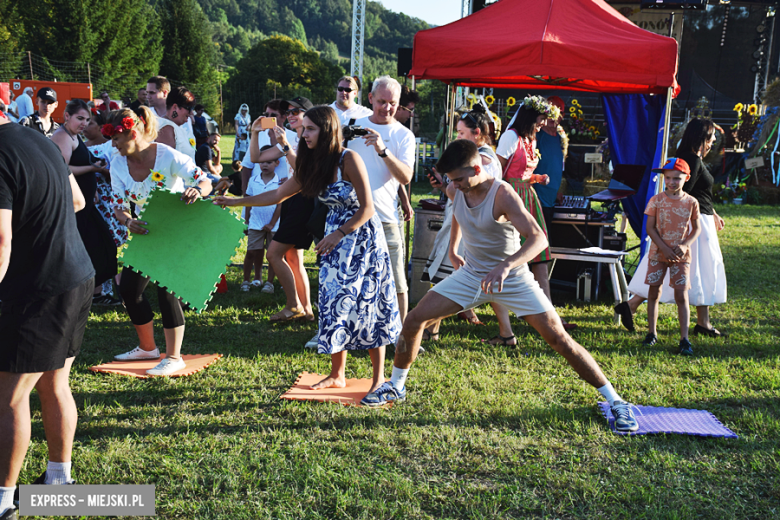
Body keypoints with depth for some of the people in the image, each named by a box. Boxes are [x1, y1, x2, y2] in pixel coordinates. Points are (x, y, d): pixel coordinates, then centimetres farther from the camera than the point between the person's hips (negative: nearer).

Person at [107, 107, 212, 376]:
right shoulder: (118, 165, -5)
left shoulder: (167, 156, -22)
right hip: (146, 232, 7)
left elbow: (205, 182, -23)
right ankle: (147, 347, 28)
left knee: (166, 290, -11)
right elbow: (119, 205, -4)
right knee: (128, 287, 7)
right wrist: (128, 221, -27)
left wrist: (196, 191, -47)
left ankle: (174, 357, 4)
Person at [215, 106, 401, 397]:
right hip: (336, 239, 7)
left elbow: (367, 208, -16)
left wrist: (337, 235, -20)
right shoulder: (312, 165, 6)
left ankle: (379, 377, 9)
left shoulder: (348, 160, -16)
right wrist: (234, 202, 8)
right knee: (334, 305, 4)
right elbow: (278, 195, 10)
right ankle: (337, 375, 17)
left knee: (364, 304, -3)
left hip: (362, 238, -6)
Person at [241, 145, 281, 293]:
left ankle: (269, 282, 14)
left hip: (274, 225, -1)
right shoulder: (253, 180, 4)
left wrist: (272, 224, -9)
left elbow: (280, 204, -5)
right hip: (255, 224, 2)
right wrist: (246, 222, 10)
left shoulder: (280, 182, -5)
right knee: (252, 252, 1)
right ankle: (246, 280, 11)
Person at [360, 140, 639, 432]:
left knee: (559, 339, -9)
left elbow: (538, 238, -34)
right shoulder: (455, 191, -7)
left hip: (513, 280, -5)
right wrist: (452, 249, 22)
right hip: (471, 274, 5)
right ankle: (396, 387, 19)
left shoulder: (503, 195, -26)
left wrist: (506, 266, -49)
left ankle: (615, 402, 5)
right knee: (414, 320, -3)